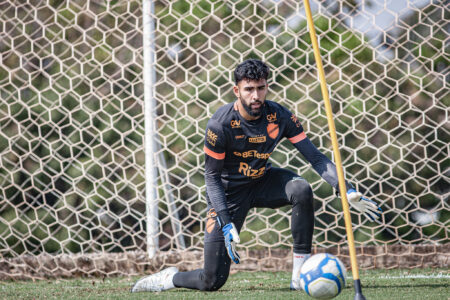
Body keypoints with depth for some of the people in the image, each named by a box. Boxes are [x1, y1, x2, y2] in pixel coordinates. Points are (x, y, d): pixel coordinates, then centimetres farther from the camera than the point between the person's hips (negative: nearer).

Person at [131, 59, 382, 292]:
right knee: (212, 282, -9)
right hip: (229, 192, -3)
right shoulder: (220, 125, -25)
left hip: (262, 181, 3)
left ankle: (300, 275, -21)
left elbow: (316, 157, -17)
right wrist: (226, 224, -27)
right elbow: (212, 177, -17)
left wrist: (348, 190, -31)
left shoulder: (279, 116, -16)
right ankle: (170, 278, 27)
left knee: (302, 190, -32)